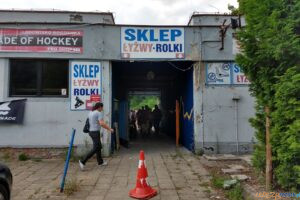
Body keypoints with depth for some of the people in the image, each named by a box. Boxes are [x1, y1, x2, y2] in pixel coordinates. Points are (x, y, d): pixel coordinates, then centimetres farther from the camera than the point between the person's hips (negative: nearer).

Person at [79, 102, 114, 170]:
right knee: (95, 148, -6)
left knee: (99, 146, 18)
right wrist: (110, 129, -12)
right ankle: (83, 161, -8)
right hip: (95, 132, -10)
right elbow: (102, 123, -23)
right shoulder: (99, 113, -14)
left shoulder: (91, 112, 13)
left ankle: (100, 161, 28)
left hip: (91, 131, 10)